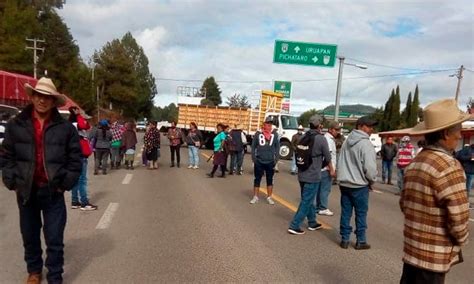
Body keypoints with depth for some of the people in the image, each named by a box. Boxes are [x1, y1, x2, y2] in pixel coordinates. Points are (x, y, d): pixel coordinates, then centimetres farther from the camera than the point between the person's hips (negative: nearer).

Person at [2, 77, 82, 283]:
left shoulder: (65, 127, -4)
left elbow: (75, 160, -1)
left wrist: (65, 184, -5)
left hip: (53, 192, -2)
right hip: (26, 191, 2)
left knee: (55, 240, 5)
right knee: (29, 236, 18)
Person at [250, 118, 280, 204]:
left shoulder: (275, 134, 0)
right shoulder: (258, 133, -2)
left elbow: (277, 147, 5)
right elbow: (253, 146, 2)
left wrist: (276, 159, -2)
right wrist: (253, 158, -3)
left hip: (270, 162, 1)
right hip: (259, 162, -1)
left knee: (270, 180, 10)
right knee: (257, 179, 7)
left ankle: (269, 197, 21)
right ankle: (255, 197, 18)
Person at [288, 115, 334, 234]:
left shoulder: (304, 137, 6)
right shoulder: (321, 139, -13)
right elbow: (327, 157, -4)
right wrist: (332, 170, 13)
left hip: (302, 174, 7)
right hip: (313, 176, -7)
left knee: (308, 200, 19)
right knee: (306, 202, 0)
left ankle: (312, 223, 33)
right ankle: (294, 226, -1)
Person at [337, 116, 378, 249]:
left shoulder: (347, 141, 9)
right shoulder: (366, 144, -16)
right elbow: (370, 167, -20)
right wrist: (372, 181, -2)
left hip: (344, 183, 7)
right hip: (360, 185, -6)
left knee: (345, 212, 10)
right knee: (361, 213, 6)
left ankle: (344, 239, 16)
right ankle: (361, 241, 15)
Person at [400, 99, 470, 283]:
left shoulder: (414, 163, 5)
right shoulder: (449, 166, -20)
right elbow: (459, 218, -21)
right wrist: (460, 240, -2)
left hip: (411, 249, 8)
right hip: (434, 256, -7)